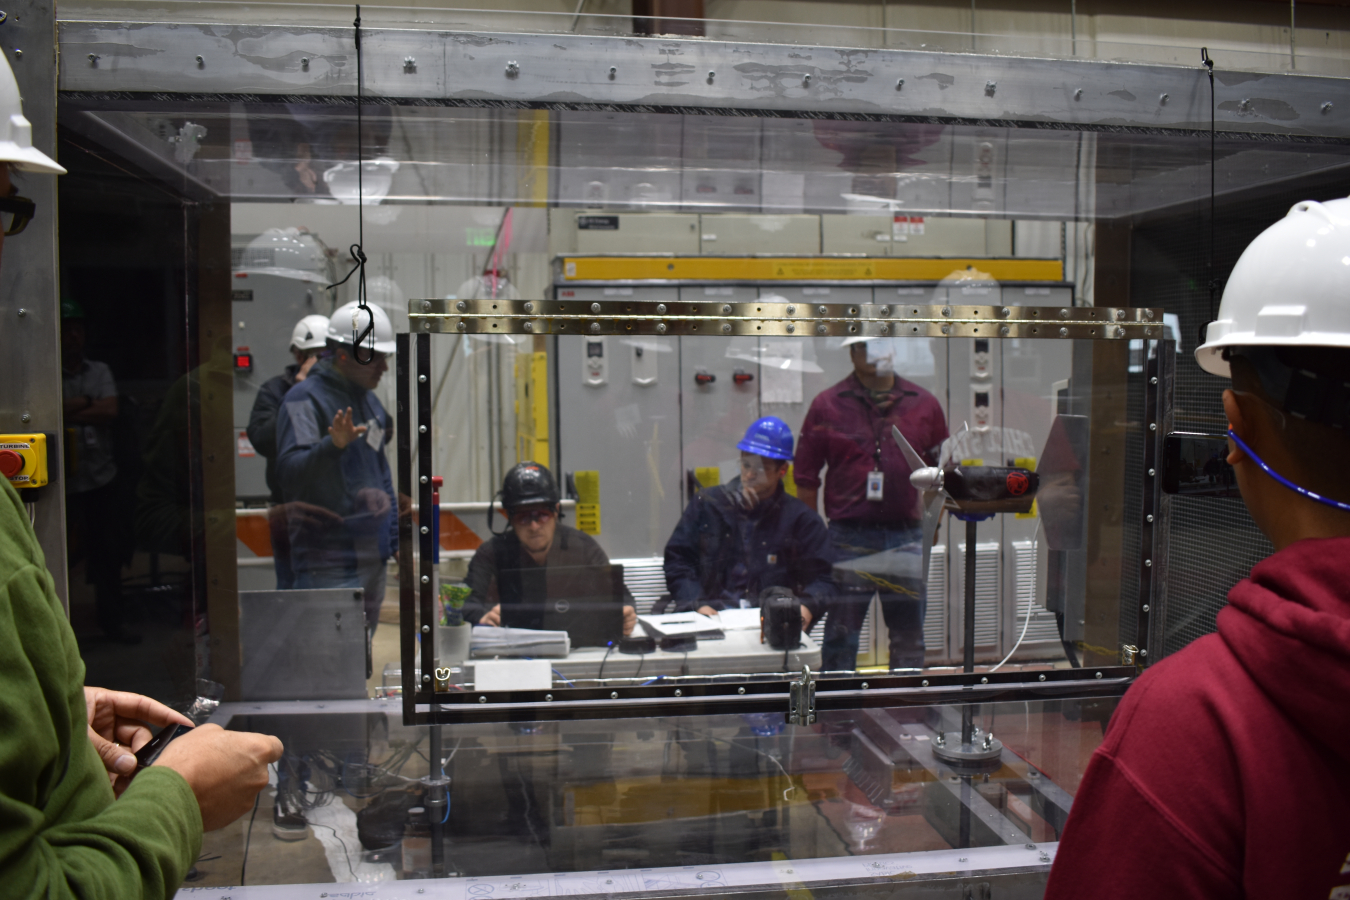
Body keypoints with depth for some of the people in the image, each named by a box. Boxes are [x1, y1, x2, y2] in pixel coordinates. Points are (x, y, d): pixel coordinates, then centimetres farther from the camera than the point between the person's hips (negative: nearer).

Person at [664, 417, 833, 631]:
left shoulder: (801, 519, 14)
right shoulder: (706, 504, 16)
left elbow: (821, 580, 10)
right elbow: (677, 560, 12)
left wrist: (807, 607, -13)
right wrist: (697, 604, -6)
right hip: (712, 615, 0)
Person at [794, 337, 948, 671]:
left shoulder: (925, 404, 8)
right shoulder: (827, 405, 1)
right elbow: (805, 477, 3)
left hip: (907, 536, 2)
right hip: (849, 538, -2)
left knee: (909, 635, 10)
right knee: (840, 633, 2)